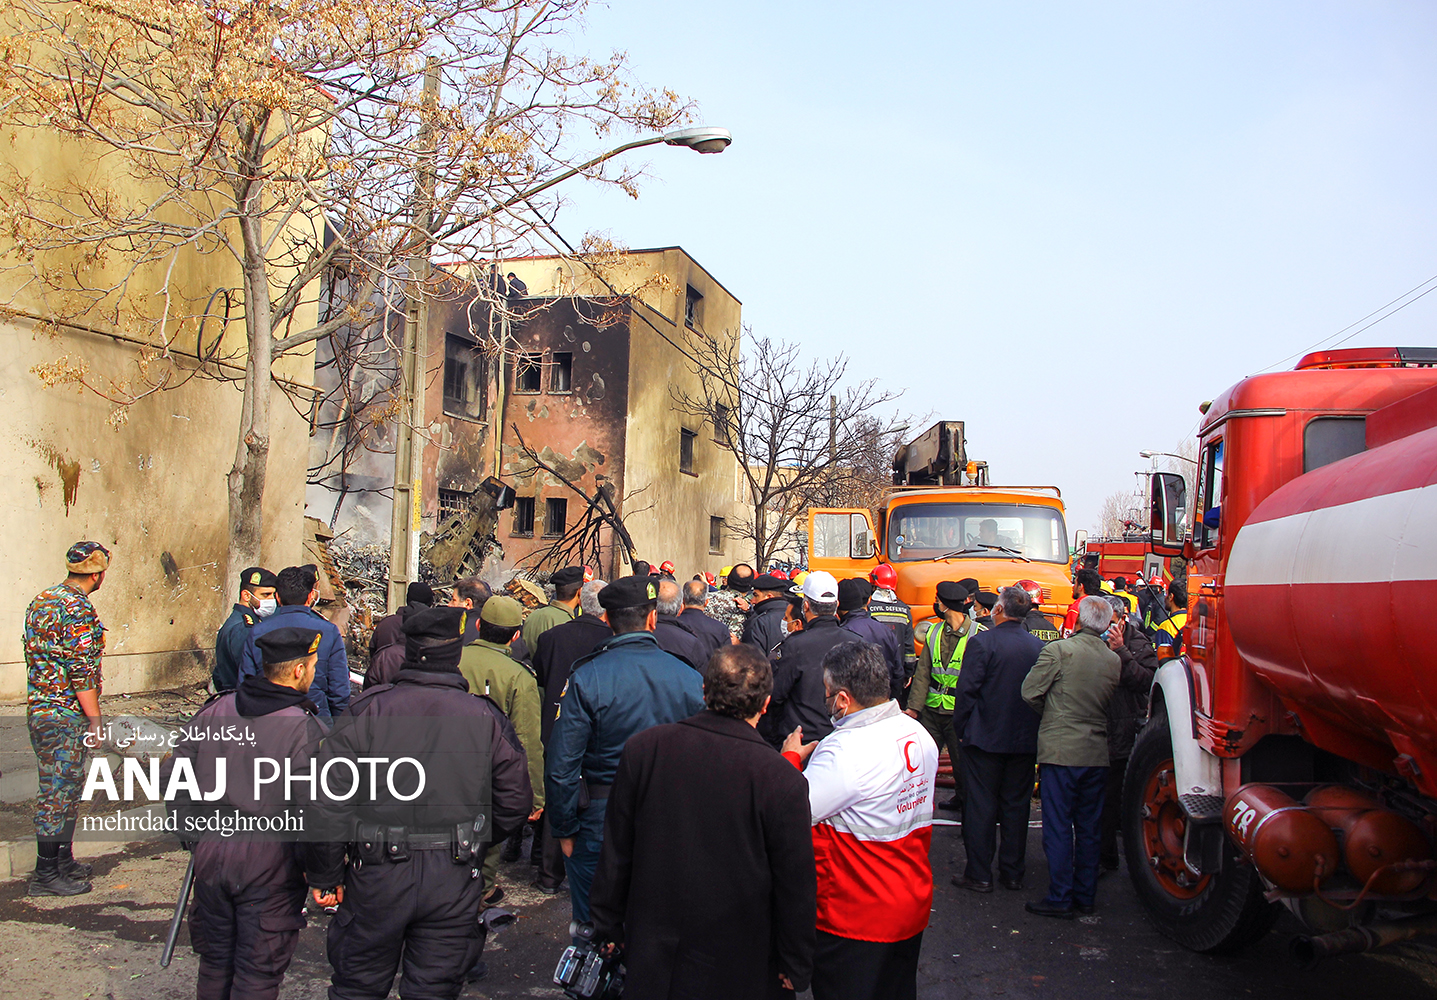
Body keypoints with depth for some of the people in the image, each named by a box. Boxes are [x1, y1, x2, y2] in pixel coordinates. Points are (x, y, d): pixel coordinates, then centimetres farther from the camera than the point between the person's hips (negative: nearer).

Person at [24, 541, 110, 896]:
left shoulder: (41, 600, 12)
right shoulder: (79, 610, -18)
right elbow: (82, 670, -21)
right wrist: (95, 719, -15)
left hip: (39, 706, 10)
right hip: (65, 714, -10)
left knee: (66, 787, 18)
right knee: (59, 790, -1)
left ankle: (63, 861, 29)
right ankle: (46, 874, 8)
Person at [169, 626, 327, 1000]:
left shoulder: (214, 710, 0)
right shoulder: (306, 729, -17)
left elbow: (174, 777, 5)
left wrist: (197, 834, 15)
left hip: (212, 853, 5)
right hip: (271, 862, -5)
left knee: (215, 961, 23)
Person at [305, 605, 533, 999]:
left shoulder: (366, 711, -7)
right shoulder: (486, 717, -3)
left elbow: (328, 803, -9)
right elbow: (515, 803, 1)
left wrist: (323, 876, 2)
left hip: (377, 876, -1)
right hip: (455, 883, 1)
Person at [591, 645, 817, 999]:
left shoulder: (643, 748, -12)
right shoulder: (783, 780, -21)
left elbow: (615, 851, -2)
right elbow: (796, 884, -13)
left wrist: (609, 926, 11)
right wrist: (795, 968, 2)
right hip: (737, 969, -2)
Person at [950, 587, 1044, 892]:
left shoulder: (982, 642, -14)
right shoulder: (1040, 647, -1)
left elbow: (966, 691, -14)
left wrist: (961, 729, -2)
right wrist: (1033, 727, 15)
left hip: (986, 739, -4)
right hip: (1026, 741, 4)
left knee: (980, 807, 4)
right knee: (1016, 807, 13)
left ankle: (979, 875, 9)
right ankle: (1013, 873, 20)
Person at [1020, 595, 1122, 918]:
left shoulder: (1058, 650, -12)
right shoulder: (1114, 660, 4)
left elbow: (1030, 691, -10)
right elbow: (1110, 703, 11)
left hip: (1061, 749, -5)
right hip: (1098, 753, 5)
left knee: (1058, 827, 1)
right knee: (1089, 828, 13)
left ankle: (1060, 898, 4)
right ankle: (1085, 897, 21)